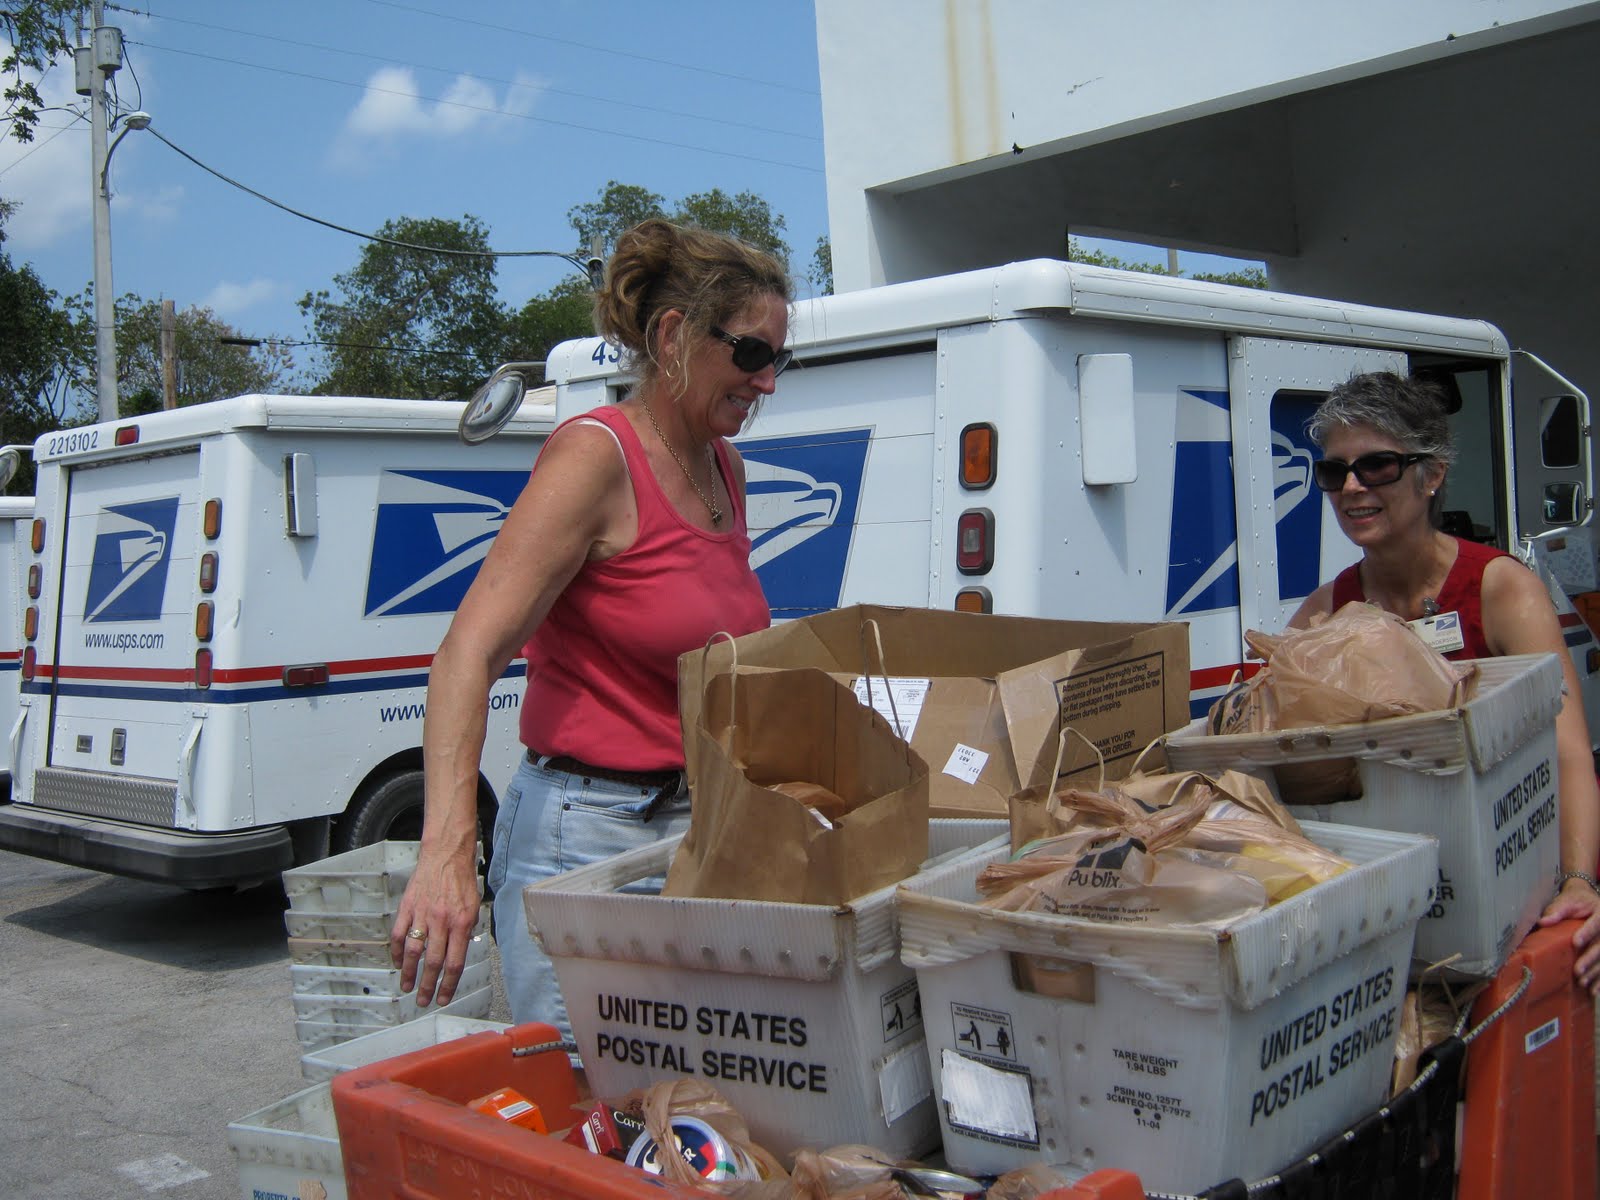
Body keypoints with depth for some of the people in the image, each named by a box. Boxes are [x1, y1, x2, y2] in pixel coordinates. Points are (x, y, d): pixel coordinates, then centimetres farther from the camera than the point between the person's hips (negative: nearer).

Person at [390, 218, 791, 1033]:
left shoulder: (723, 469, 10)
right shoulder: (596, 454, -14)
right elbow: (468, 656, -23)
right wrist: (447, 856, -33)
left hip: (700, 826, 7)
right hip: (586, 835, -7)